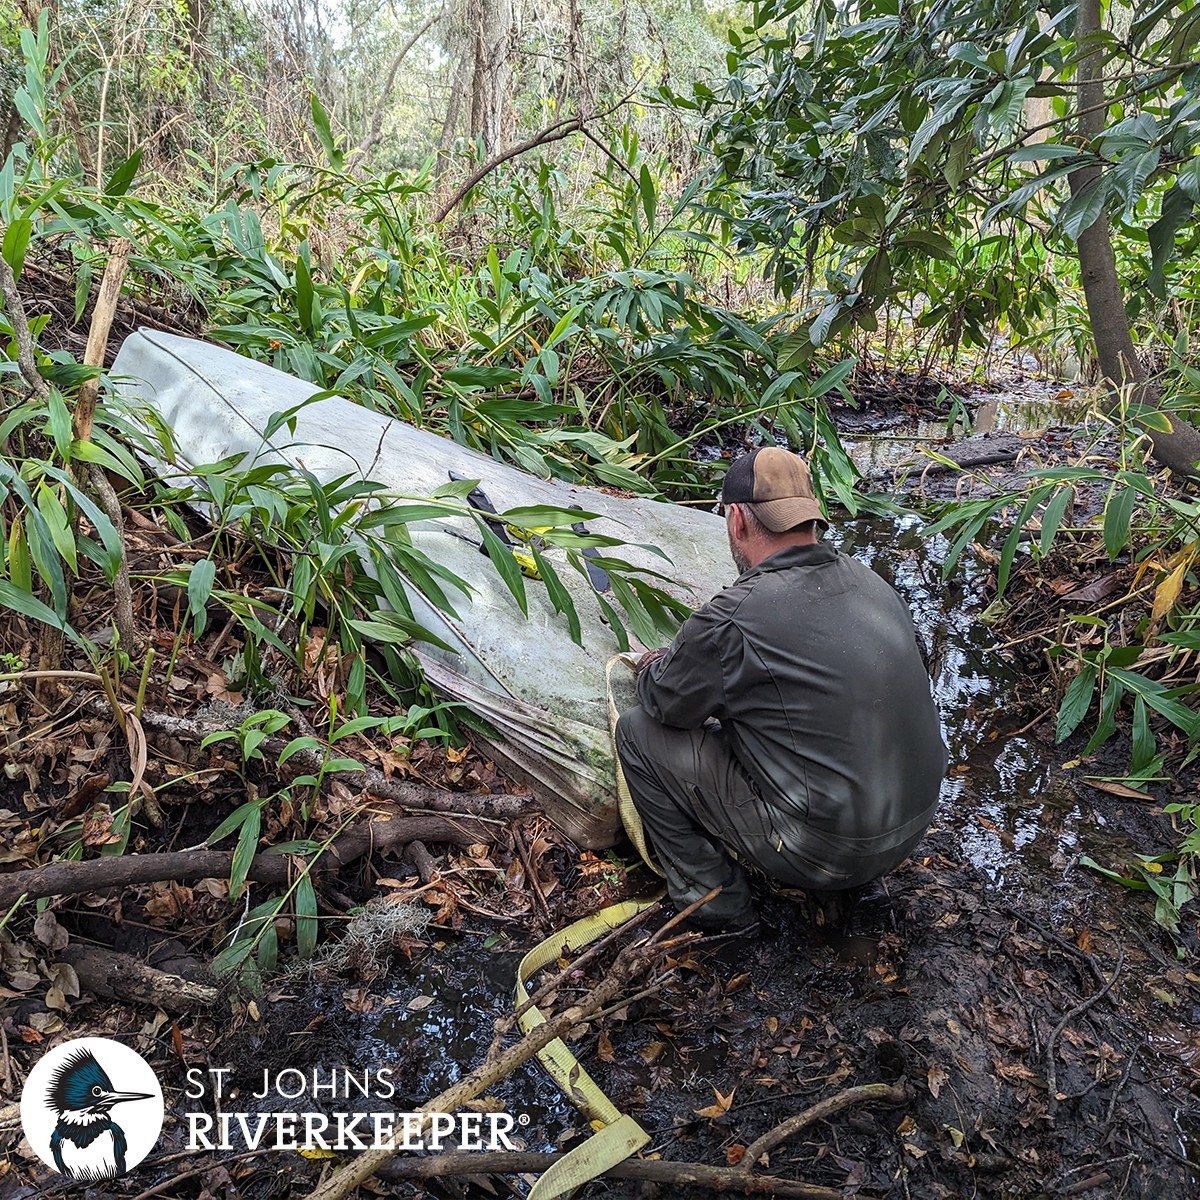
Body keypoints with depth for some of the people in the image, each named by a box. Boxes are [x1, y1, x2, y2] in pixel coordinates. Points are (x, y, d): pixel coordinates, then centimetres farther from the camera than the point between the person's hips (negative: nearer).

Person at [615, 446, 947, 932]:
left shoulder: (733, 617, -21)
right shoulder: (868, 580, 1)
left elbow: (665, 702, -7)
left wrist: (652, 666, 18)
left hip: (823, 852, -7)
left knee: (638, 730, 0)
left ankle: (713, 897, 11)